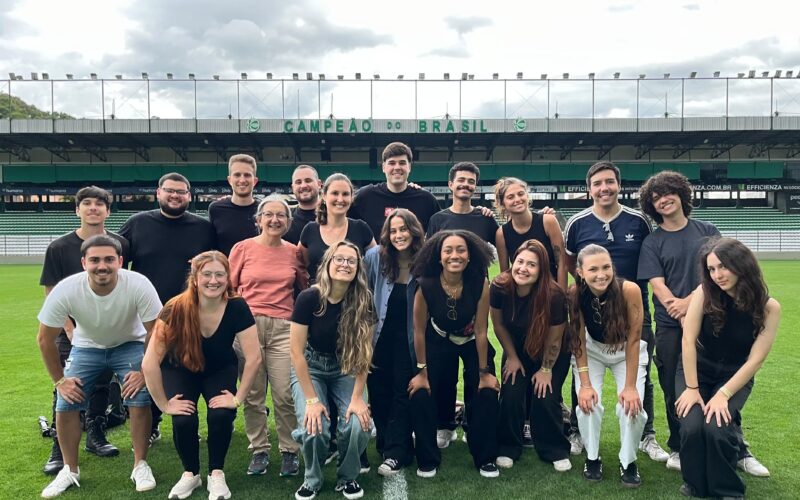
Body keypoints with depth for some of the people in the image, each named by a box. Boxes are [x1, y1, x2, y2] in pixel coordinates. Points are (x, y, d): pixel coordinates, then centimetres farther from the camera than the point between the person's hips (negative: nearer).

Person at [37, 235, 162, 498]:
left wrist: (145, 372, -17)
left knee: (140, 401, -17)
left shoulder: (138, 285, -33)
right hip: (86, 346, 2)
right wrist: (59, 380, -8)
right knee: (65, 405, -8)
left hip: (129, 344, -1)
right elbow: (46, 338, -13)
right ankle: (70, 469, 15)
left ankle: (140, 465, 4)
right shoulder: (65, 291, -29)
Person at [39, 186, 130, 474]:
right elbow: (52, 293, -4)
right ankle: (59, 448, 11)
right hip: (73, 331, -2)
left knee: (102, 385, 13)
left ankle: (95, 436, 29)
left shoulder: (120, 244, -2)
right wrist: (70, 330, -11)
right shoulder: (59, 248, -6)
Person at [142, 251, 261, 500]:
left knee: (221, 415, -22)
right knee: (184, 421, -20)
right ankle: (191, 473, 10)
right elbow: (149, 363, -31)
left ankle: (216, 474, 4)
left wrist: (238, 397, -22)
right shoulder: (176, 309, -33)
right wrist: (164, 404, -24)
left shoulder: (237, 308, -29)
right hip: (180, 369, 0)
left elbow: (254, 358, -25)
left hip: (220, 370, 1)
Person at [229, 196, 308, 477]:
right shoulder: (242, 248, 3)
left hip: (283, 328, 0)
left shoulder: (294, 252, 8)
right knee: (252, 394, 6)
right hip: (247, 326, 0)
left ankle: (290, 451, 13)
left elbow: (305, 288, 19)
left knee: (285, 395, -3)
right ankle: (259, 450, 22)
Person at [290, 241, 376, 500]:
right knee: (313, 428, -23)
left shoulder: (363, 302, -16)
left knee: (360, 425, -20)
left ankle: (347, 478, 10)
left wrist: (357, 397, -15)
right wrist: (311, 399, -19)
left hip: (344, 369, 2)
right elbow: (297, 352, -18)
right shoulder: (308, 298, -22)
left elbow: (363, 354, -11)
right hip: (310, 368, -1)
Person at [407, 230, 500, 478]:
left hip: (472, 343, 0)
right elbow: (419, 331, -17)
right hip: (438, 342, 0)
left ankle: (485, 458, 12)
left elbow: (481, 331, -19)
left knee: (486, 394, -9)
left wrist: (484, 372, -10)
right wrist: (422, 371, -9)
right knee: (422, 395, -9)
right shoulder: (426, 286, -30)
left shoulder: (480, 284, -29)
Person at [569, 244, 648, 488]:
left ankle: (628, 461, 8)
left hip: (626, 351, 0)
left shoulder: (629, 290, -31)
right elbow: (578, 340, -16)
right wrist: (585, 383, -19)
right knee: (587, 402, -18)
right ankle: (592, 458, 7)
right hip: (591, 350, 1)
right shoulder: (575, 293, -26)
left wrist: (630, 386, -21)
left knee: (632, 405, -18)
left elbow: (633, 339, -23)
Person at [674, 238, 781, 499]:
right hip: (696, 370, 0)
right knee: (692, 427, -22)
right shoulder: (704, 292, -17)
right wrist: (691, 388, -16)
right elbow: (688, 340, -15)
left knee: (716, 428, -24)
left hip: (735, 377, 0)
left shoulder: (768, 307, -15)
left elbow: (755, 359, -14)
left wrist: (723, 394, -18)